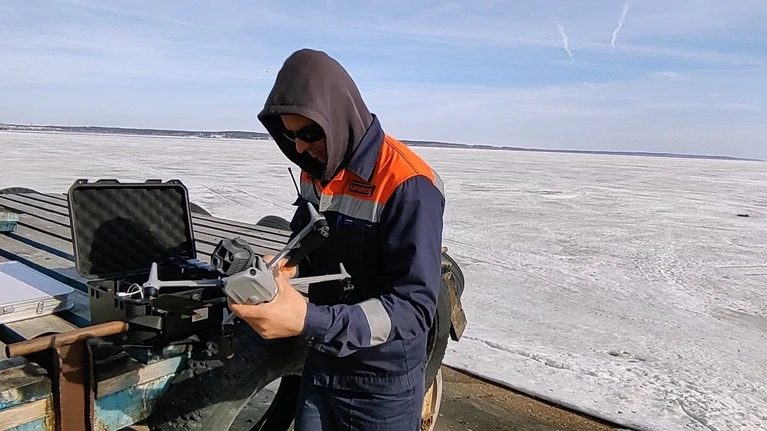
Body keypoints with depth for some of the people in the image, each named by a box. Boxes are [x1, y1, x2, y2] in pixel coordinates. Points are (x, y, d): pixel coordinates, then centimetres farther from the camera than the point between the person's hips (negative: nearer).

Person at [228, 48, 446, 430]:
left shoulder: (408, 186, -25)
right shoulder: (314, 173, 0)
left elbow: (414, 307, -28)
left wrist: (309, 321, -38)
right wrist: (288, 267, -11)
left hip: (382, 385, -6)